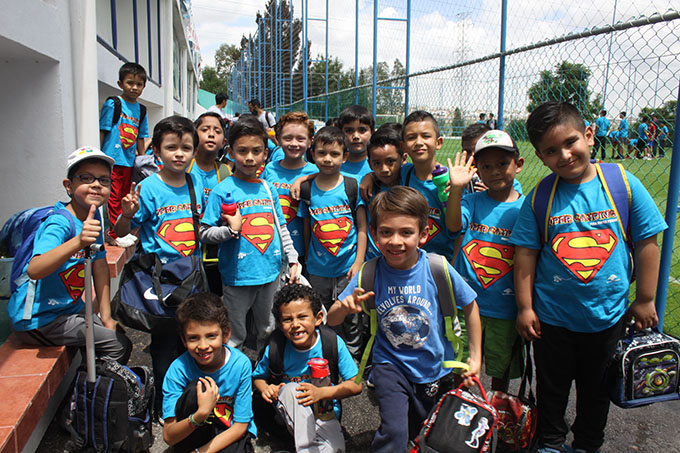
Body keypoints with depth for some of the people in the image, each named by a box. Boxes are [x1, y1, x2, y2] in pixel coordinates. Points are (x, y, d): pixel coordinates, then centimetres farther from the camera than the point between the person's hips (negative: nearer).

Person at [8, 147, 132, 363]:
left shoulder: (94, 217, 1)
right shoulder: (60, 223, -25)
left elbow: (99, 265, 8)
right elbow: (34, 270, -41)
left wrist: (105, 316, 8)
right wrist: (78, 242, -55)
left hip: (70, 308, 8)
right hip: (37, 320, -8)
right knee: (119, 345, -12)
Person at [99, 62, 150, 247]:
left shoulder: (140, 110, 11)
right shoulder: (112, 104, -6)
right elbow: (102, 131, -6)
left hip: (129, 161, 6)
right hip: (113, 158, -6)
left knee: (125, 197, 14)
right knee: (114, 197, -1)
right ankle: (114, 233, 9)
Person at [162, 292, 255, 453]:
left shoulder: (240, 364, -19)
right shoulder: (179, 369, -18)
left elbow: (240, 426, -12)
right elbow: (169, 437, -19)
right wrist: (201, 414, -37)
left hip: (230, 433, -1)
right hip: (190, 434, 1)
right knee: (195, 389, -26)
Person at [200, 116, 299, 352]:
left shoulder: (268, 188, 7)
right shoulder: (222, 191, -8)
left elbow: (281, 228, 14)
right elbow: (205, 233, -8)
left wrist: (292, 259, 11)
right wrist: (231, 230, -24)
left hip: (271, 272, 5)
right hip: (238, 276, -5)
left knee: (269, 332, 20)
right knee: (233, 337, 8)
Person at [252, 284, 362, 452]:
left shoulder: (333, 344, -16)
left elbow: (356, 385, -14)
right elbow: (258, 377, 6)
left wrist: (321, 393, -27)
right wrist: (265, 388, -18)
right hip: (288, 410, 2)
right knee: (291, 389, -33)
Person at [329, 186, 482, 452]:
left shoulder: (439, 269, -19)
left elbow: (470, 306, -2)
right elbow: (332, 321, -10)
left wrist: (475, 357, 1)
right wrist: (344, 307, -33)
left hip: (436, 370, 2)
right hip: (391, 365, -1)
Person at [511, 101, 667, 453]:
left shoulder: (624, 183, -10)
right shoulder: (539, 197, -9)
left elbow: (646, 242, -3)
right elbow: (526, 253, -5)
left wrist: (644, 299, 0)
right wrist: (524, 307, -5)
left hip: (608, 314, 1)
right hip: (552, 315, 0)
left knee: (595, 387, 20)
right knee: (551, 387, 17)